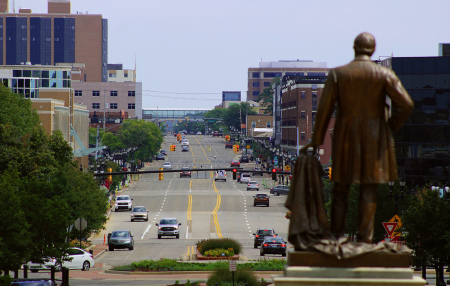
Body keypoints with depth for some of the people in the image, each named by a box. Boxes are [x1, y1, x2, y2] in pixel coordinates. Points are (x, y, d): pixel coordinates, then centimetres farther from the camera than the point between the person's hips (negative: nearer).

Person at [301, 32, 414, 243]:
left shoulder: (337, 74, -3)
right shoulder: (384, 74, -5)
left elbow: (324, 109, -4)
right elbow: (406, 104, -11)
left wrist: (317, 139, 5)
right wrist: (391, 127, 5)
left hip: (346, 138, 1)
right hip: (374, 138, -1)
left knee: (341, 189, 10)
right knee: (369, 190, 3)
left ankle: (336, 238, 8)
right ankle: (364, 239, 0)